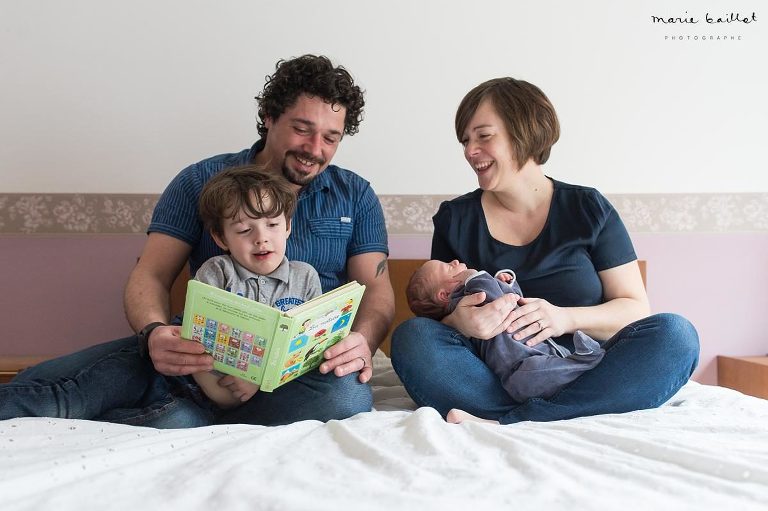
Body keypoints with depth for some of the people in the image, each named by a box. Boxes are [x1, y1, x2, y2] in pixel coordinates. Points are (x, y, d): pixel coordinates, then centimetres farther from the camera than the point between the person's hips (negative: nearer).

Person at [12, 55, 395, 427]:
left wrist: (362, 340, -19)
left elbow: (376, 287, 6)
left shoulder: (355, 196, 15)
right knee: (39, 383, -21)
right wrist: (154, 332, -20)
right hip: (205, 353, -1)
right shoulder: (201, 182, 11)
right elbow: (150, 275, 4)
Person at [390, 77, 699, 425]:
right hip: (493, 376, 0)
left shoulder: (589, 209, 5)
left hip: (583, 377, 1)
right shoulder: (454, 218, 8)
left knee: (676, 335, -24)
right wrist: (459, 321, -20)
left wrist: (566, 318, -18)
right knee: (412, 336, -25)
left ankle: (502, 423, -31)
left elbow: (636, 308, 2)